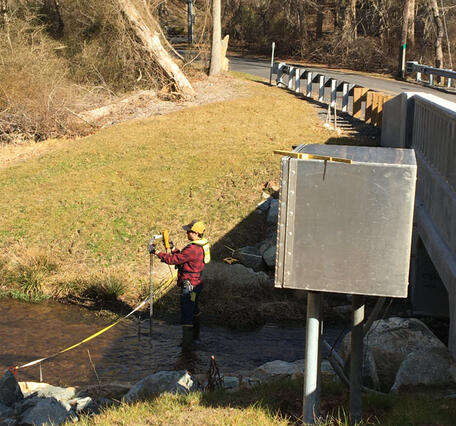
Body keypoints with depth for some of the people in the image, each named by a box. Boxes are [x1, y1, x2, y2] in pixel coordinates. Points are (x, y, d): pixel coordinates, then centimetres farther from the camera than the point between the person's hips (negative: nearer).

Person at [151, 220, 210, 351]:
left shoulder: (193, 249, -26)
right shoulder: (202, 245, 6)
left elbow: (174, 259, -22)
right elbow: (182, 256, 15)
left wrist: (158, 253, -12)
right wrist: (174, 250, 6)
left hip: (189, 285, -11)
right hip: (197, 283, 11)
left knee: (186, 314, -6)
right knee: (194, 310, 26)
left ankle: (186, 344, -2)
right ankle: (195, 335, 43)